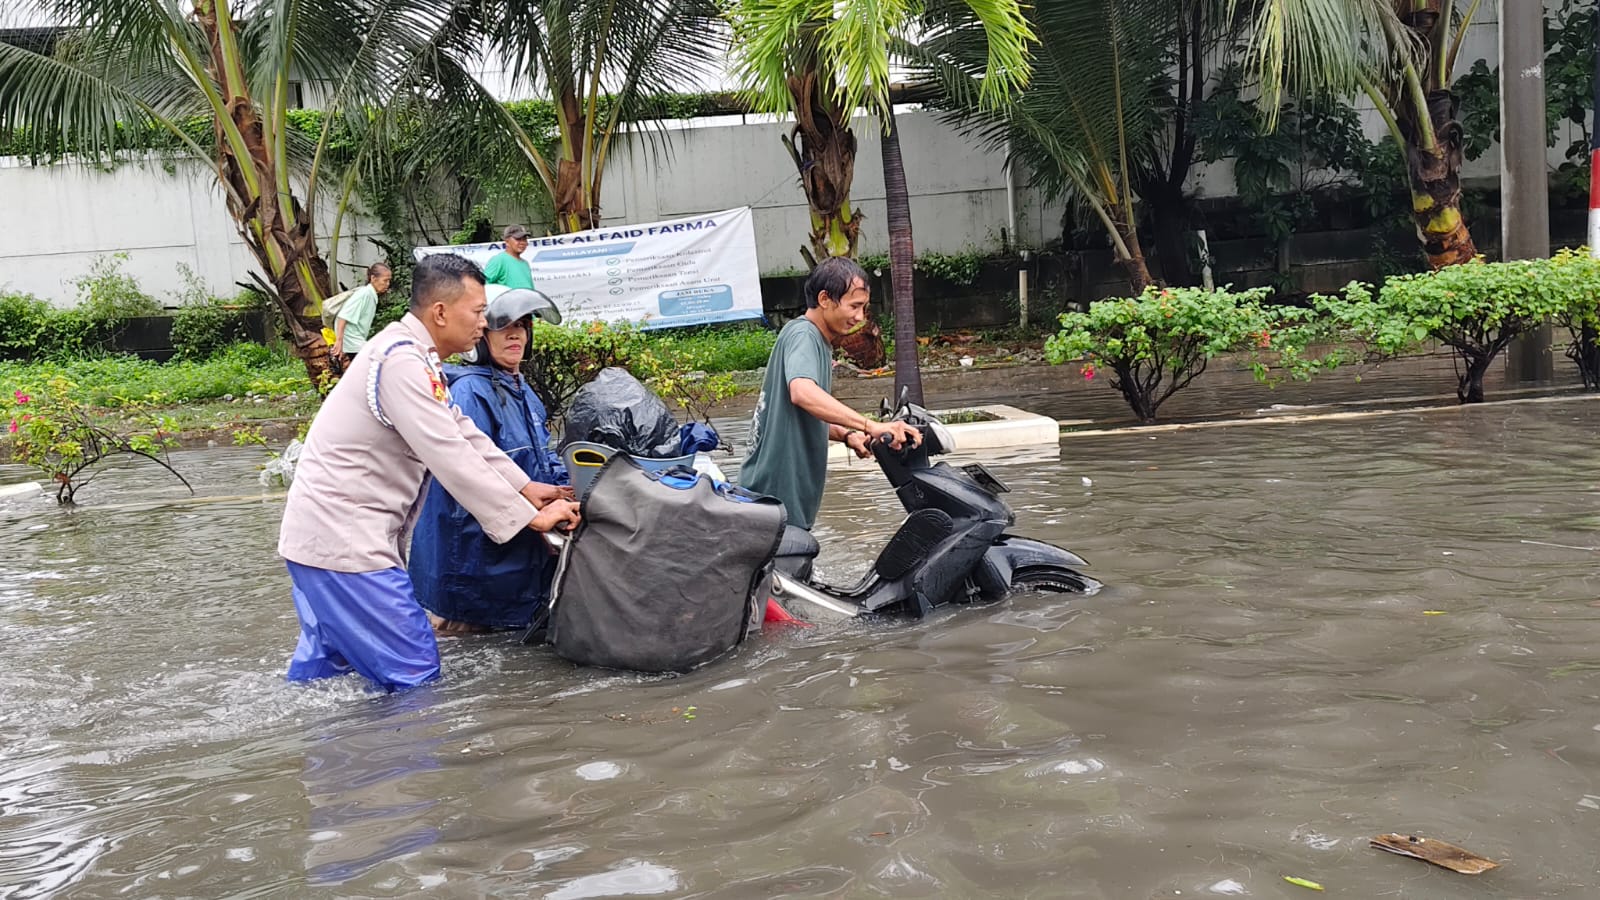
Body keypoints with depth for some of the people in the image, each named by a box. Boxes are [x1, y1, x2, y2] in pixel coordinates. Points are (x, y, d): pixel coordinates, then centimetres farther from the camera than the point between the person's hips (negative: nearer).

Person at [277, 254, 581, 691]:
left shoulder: (411, 356, 12)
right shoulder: (401, 362, -20)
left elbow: (464, 432, 15)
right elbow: (450, 456, -24)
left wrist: (524, 486, 7)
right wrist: (529, 517, -20)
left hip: (324, 534, 11)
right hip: (340, 540, -11)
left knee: (325, 666, 22)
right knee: (415, 675, -7)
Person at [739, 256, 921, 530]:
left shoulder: (820, 342, 17)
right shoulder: (802, 335, -14)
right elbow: (802, 392, -35)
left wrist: (846, 435, 5)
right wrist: (872, 426, -41)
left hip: (791, 494, 10)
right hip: (776, 492, -10)